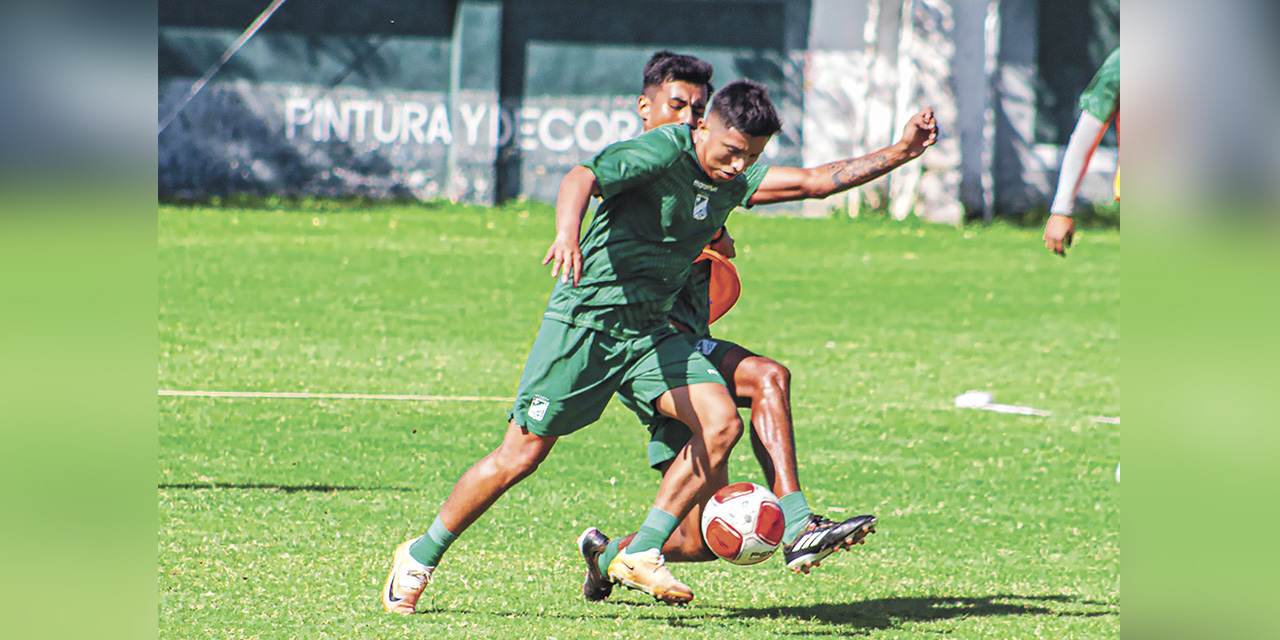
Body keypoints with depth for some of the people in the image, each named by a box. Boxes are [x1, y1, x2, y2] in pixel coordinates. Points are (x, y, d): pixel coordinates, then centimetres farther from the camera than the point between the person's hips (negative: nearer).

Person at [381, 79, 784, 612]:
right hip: (586, 318, -7)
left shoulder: (731, 187, 6)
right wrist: (568, 233, -52)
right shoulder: (662, 150, -17)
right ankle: (420, 557, 13)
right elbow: (582, 178, -34)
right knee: (523, 453, -5)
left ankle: (640, 556, -10)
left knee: (722, 424, -15)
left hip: (650, 329, 7)